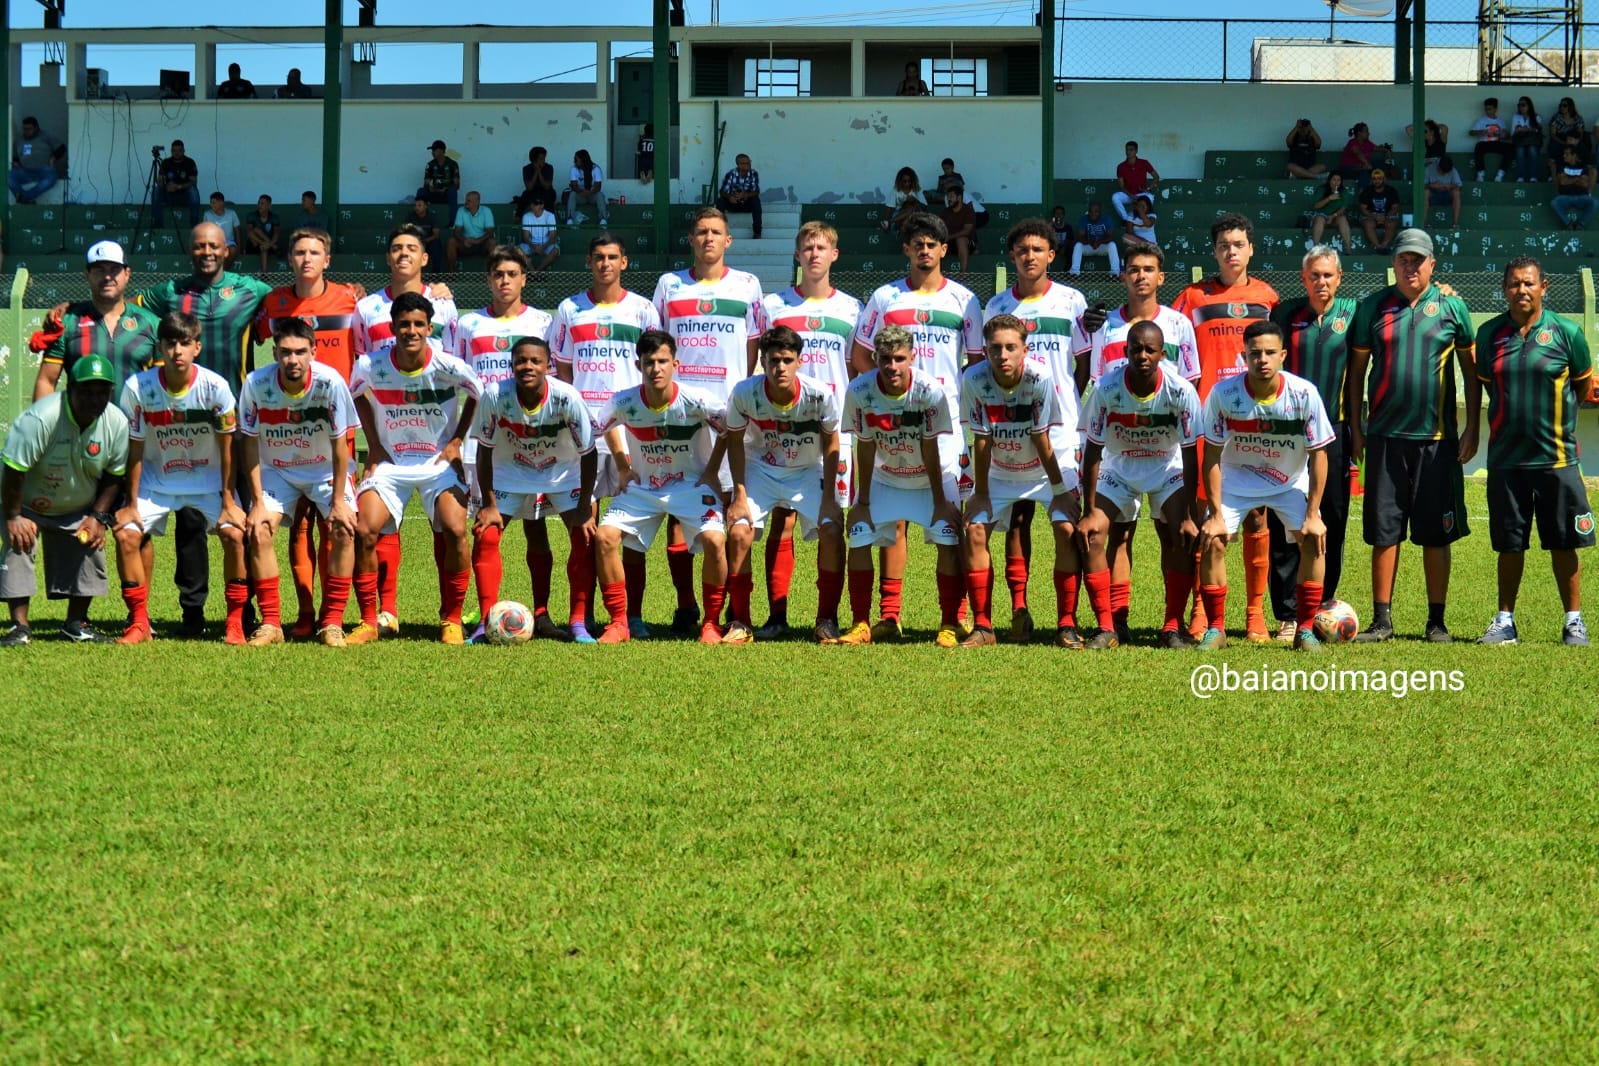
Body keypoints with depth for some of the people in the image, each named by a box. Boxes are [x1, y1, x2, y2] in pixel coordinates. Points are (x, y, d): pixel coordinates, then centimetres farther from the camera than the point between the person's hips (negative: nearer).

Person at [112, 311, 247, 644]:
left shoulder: (215, 386, -20)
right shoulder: (137, 387, -20)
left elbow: (227, 446, -11)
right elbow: (135, 449, -11)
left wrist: (228, 500, -11)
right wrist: (131, 503, -9)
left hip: (208, 477, -1)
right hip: (156, 480, 1)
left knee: (234, 533, -20)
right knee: (127, 534, -16)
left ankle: (235, 621, -5)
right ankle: (139, 622, 0)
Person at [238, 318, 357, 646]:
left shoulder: (330, 382, -26)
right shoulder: (256, 384, -24)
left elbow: (340, 444, -16)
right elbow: (251, 444, -13)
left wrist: (339, 501, -16)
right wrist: (257, 502, -16)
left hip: (324, 469, -1)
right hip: (275, 469, 1)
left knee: (345, 529, -20)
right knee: (258, 531, -18)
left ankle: (332, 622, -9)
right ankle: (270, 624, -8)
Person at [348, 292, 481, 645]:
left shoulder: (449, 367, -16)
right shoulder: (370, 366, -13)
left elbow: (477, 394, 5)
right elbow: (357, 394, 11)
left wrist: (457, 441, -1)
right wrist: (373, 446, 5)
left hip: (440, 462, -1)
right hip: (389, 462, 1)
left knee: (455, 531, -21)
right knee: (363, 531, -15)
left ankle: (451, 621, -3)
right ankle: (369, 622, 0)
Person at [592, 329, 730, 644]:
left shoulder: (695, 401, -22)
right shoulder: (624, 403, -16)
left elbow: (731, 426, -3)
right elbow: (606, 426, 9)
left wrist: (711, 470, -3)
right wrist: (623, 467, 5)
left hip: (691, 485, -2)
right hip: (643, 486, 2)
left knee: (714, 540, -26)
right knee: (604, 537, -16)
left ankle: (711, 623, -6)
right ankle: (619, 622, -3)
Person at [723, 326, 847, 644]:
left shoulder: (820, 395, -24)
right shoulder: (744, 393, -24)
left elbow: (830, 444, -9)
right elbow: (735, 442, -8)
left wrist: (829, 498, -12)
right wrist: (740, 495, -12)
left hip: (809, 471, 0)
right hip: (761, 470, 0)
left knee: (831, 531, -20)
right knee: (739, 532, -19)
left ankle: (827, 621, -3)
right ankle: (739, 621, -3)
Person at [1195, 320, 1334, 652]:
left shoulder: (1304, 394, -23)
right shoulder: (1224, 393, -23)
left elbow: (1318, 454, -14)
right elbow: (1212, 456, -15)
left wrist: (1312, 514, -16)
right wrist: (1216, 514, -18)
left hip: (1291, 482, 0)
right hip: (1236, 479, 0)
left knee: (1313, 540, -16)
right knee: (1212, 541, -16)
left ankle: (1305, 630, -3)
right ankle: (1216, 629, -1)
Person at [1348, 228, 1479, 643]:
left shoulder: (1451, 306, 4)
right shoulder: (1373, 306, 6)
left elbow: (1471, 369, 8)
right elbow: (1356, 370, 11)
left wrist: (1472, 429, 2)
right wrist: (1355, 428, 4)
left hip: (1437, 438, -1)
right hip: (1384, 436, 1)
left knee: (1436, 534, 3)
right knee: (1383, 531, 2)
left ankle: (1436, 621, 11)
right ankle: (1381, 619, 8)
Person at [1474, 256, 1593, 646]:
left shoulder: (1566, 332, -3)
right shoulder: (1489, 334, 3)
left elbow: (1583, 384, 8)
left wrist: (1553, 414, 6)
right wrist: (1511, 414, 10)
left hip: (1556, 457, -2)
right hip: (1505, 457, 2)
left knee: (1563, 544, 2)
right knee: (1509, 545, 8)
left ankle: (1574, 621, 12)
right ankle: (1505, 621, 18)